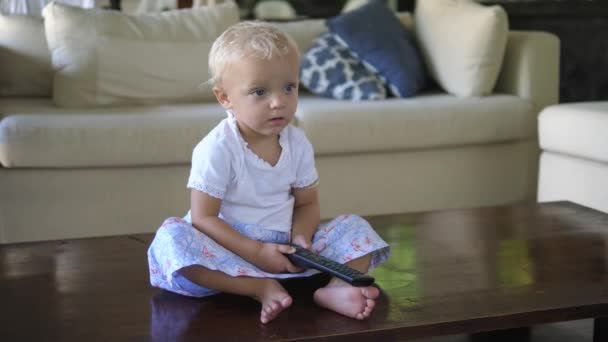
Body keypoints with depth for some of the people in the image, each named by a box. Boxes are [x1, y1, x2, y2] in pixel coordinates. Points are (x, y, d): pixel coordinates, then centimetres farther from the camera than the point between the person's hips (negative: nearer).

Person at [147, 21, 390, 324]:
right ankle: (262, 287, -36)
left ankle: (338, 285, -34)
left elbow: (307, 203, 8)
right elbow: (203, 218, -17)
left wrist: (301, 238, -14)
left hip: (283, 245, 5)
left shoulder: (298, 143, -2)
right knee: (172, 236, -33)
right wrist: (256, 252, -25)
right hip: (231, 246, -5)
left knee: (355, 229, -4)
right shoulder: (216, 149, -17)